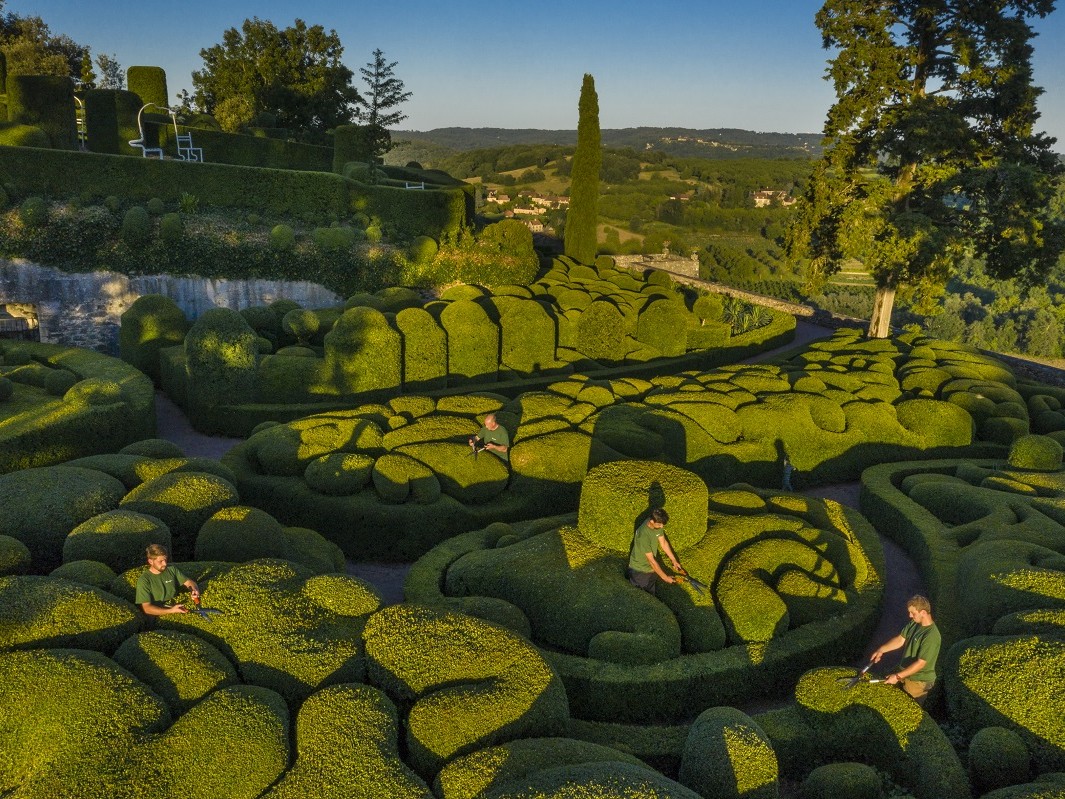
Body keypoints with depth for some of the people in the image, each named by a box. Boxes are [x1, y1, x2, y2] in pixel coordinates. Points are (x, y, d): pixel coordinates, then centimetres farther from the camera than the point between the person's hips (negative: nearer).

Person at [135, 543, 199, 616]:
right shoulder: (144, 580, -10)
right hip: (159, 616, -4)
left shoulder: (172, 570, 2)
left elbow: (189, 582, 11)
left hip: (177, 611, 4)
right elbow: (147, 608, -13)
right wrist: (171, 611, -24)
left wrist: (195, 590, -12)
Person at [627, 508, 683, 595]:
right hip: (639, 571, -7)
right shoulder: (643, 535, -37)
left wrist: (674, 560, 4)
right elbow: (651, 560, -30)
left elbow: (663, 542, 4)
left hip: (651, 568, 7)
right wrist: (665, 577, -22)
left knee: (651, 594, 20)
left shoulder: (657, 525, -15)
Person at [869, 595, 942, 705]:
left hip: (918, 682, -7)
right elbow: (900, 639, 3)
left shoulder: (931, 636, -31)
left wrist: (898, 676, -28)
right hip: (905, 673, 7)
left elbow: (920, 663, -30)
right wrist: (881, 650, -10)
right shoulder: (914, 624, -5)